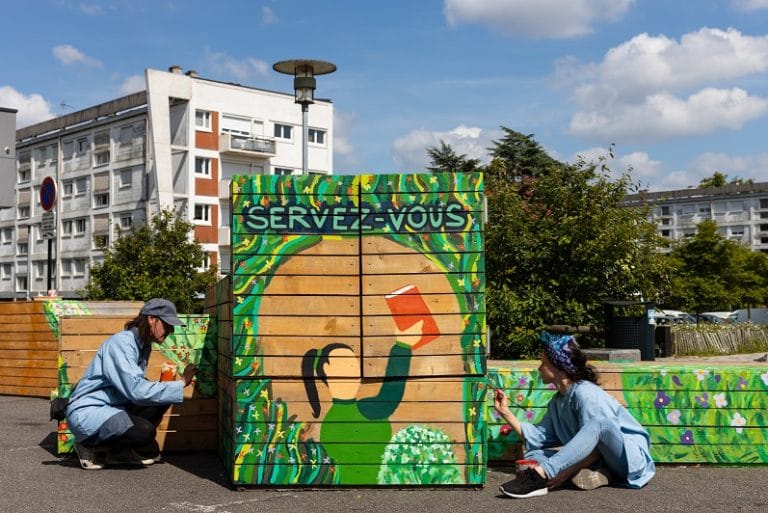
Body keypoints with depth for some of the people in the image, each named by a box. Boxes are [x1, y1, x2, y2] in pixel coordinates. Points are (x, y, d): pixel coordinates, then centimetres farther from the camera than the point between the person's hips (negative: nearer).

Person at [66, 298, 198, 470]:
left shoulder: (144, 345, 8)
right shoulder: (121, 343, -20)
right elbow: (137, 390, -30)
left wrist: (164, 385, -8)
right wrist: (181, 384, -24)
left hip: (112, 407, 9)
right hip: (86, 412, -9)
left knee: (162, 399, -1)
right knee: (145, 431, -27)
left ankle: (118, 452, 3)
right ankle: (89, 447, -3)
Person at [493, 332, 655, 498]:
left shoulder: (585, 393, -16)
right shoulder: (557, 402, 9)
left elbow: (591, 440, -24)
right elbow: (538, 437, 3)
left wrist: (566, 472, -31)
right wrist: (505, 412, 4)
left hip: (633, 457, -8)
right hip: (602, 460, 8)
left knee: (600, 424, -39)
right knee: (533, 454, -5)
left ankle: (540, 474, -43)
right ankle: (592, 474, -26)